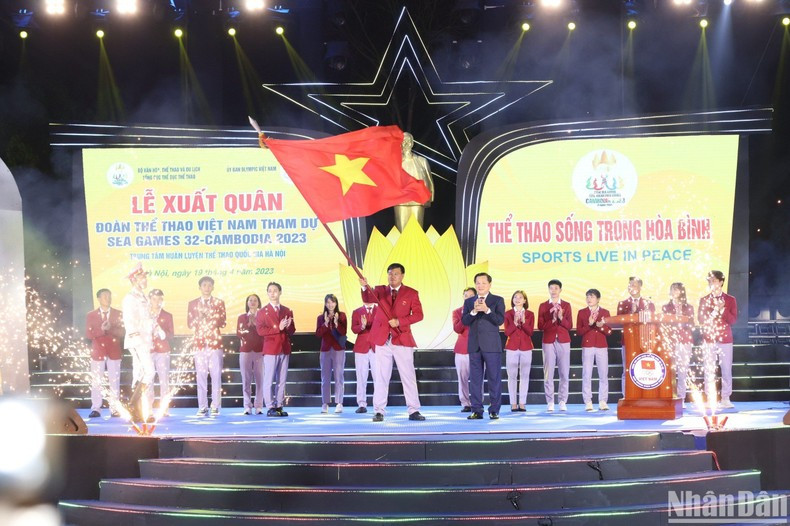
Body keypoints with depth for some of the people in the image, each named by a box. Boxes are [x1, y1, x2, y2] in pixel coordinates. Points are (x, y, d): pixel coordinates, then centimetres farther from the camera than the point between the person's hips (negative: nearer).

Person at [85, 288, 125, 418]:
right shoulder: (91, 315, 6)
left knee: (115, 382, -1)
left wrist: (110, 328, -18)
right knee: (96, 382, -3)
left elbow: (122, 332, -1)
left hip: (114, 352, 0)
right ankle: (96, 409, -1)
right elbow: (88, 334, -2)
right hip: (98, 352, 0)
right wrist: (101, 329, -18)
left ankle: (115, 409, 1)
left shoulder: (118, 314, 8)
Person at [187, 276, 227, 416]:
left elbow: (222, 322, 0)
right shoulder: (193, 304, 12)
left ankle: (215, 407, 0)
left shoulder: (219, 303, 9)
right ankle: (202, 407, 1)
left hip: (215, 343, -1)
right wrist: (199, 316, -11)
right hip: (200, 343, 1)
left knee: (216, 375, -4)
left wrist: (207, 314, -10)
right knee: (201, 376, -1)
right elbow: (190, 323, 6)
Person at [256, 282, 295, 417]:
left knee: (282, 380, 4)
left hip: (285, 349, 4)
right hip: (270, 349, -4)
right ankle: (270, 408, -4)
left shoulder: (287, 311, 13)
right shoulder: (262, 312, 3)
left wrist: (288, 326, -14)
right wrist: (278, 328, -15)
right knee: (269, 380, -6)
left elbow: (292, 330, 10)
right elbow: (260, 330, -9)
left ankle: (279, 406, 9)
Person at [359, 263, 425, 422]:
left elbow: (418, 314, -5)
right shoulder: (380, 290, 7)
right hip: (382, 340, 1)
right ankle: (379, 411, 6)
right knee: (381, 377, 3)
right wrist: (364, 287, -35)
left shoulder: (411, 293, 3)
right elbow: (368, 299, -13)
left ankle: (413, 411, 6)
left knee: (408, 376, 2)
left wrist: (399, 321, -17)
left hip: (402, 339, -1)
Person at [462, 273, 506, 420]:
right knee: (475, 378, 3)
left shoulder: (497, 300, 4)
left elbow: (500, 320, -8)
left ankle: (494, 410, 2)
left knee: (494, 378, -2)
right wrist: (474, 311, -16)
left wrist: (487, 310, -21)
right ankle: (477, 410, 7)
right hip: (474, 345, 3)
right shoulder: (468, 301, 12)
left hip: (492, 345, -3)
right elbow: (464, 321, 1)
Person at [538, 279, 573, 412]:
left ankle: (563, 402, 3)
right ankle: (550, 402, -1)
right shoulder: (543, 306, 8)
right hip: (548, 342, -1)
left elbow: (569, 326, 3)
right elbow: (540, 326, 1)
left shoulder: (566, 305, 9)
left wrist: (561, 318, -14)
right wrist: (552, 320, -14)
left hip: (563, 342, 1)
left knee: (564, 373, -1)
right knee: (548, 373, -4)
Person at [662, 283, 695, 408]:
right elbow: (663, 325, 9)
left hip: (684, 342, 0)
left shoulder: (688, 308, 11)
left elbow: (690, 325, 3)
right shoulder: (666, 308, 14)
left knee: (682, 372, -4)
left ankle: (681, 399, -2)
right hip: (669, 342, 0)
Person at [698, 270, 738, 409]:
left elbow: (733, 320, -2)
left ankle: (725, 399, 4)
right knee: (709, 370, -2)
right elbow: (701, 320, 2)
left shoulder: (730, 300, 5)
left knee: (726, 369, -1)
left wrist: (722, 309, -16)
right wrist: (714, 310, -11)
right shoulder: (704, 300, 9)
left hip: (725, 340, -1)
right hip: (709, 339, 1)